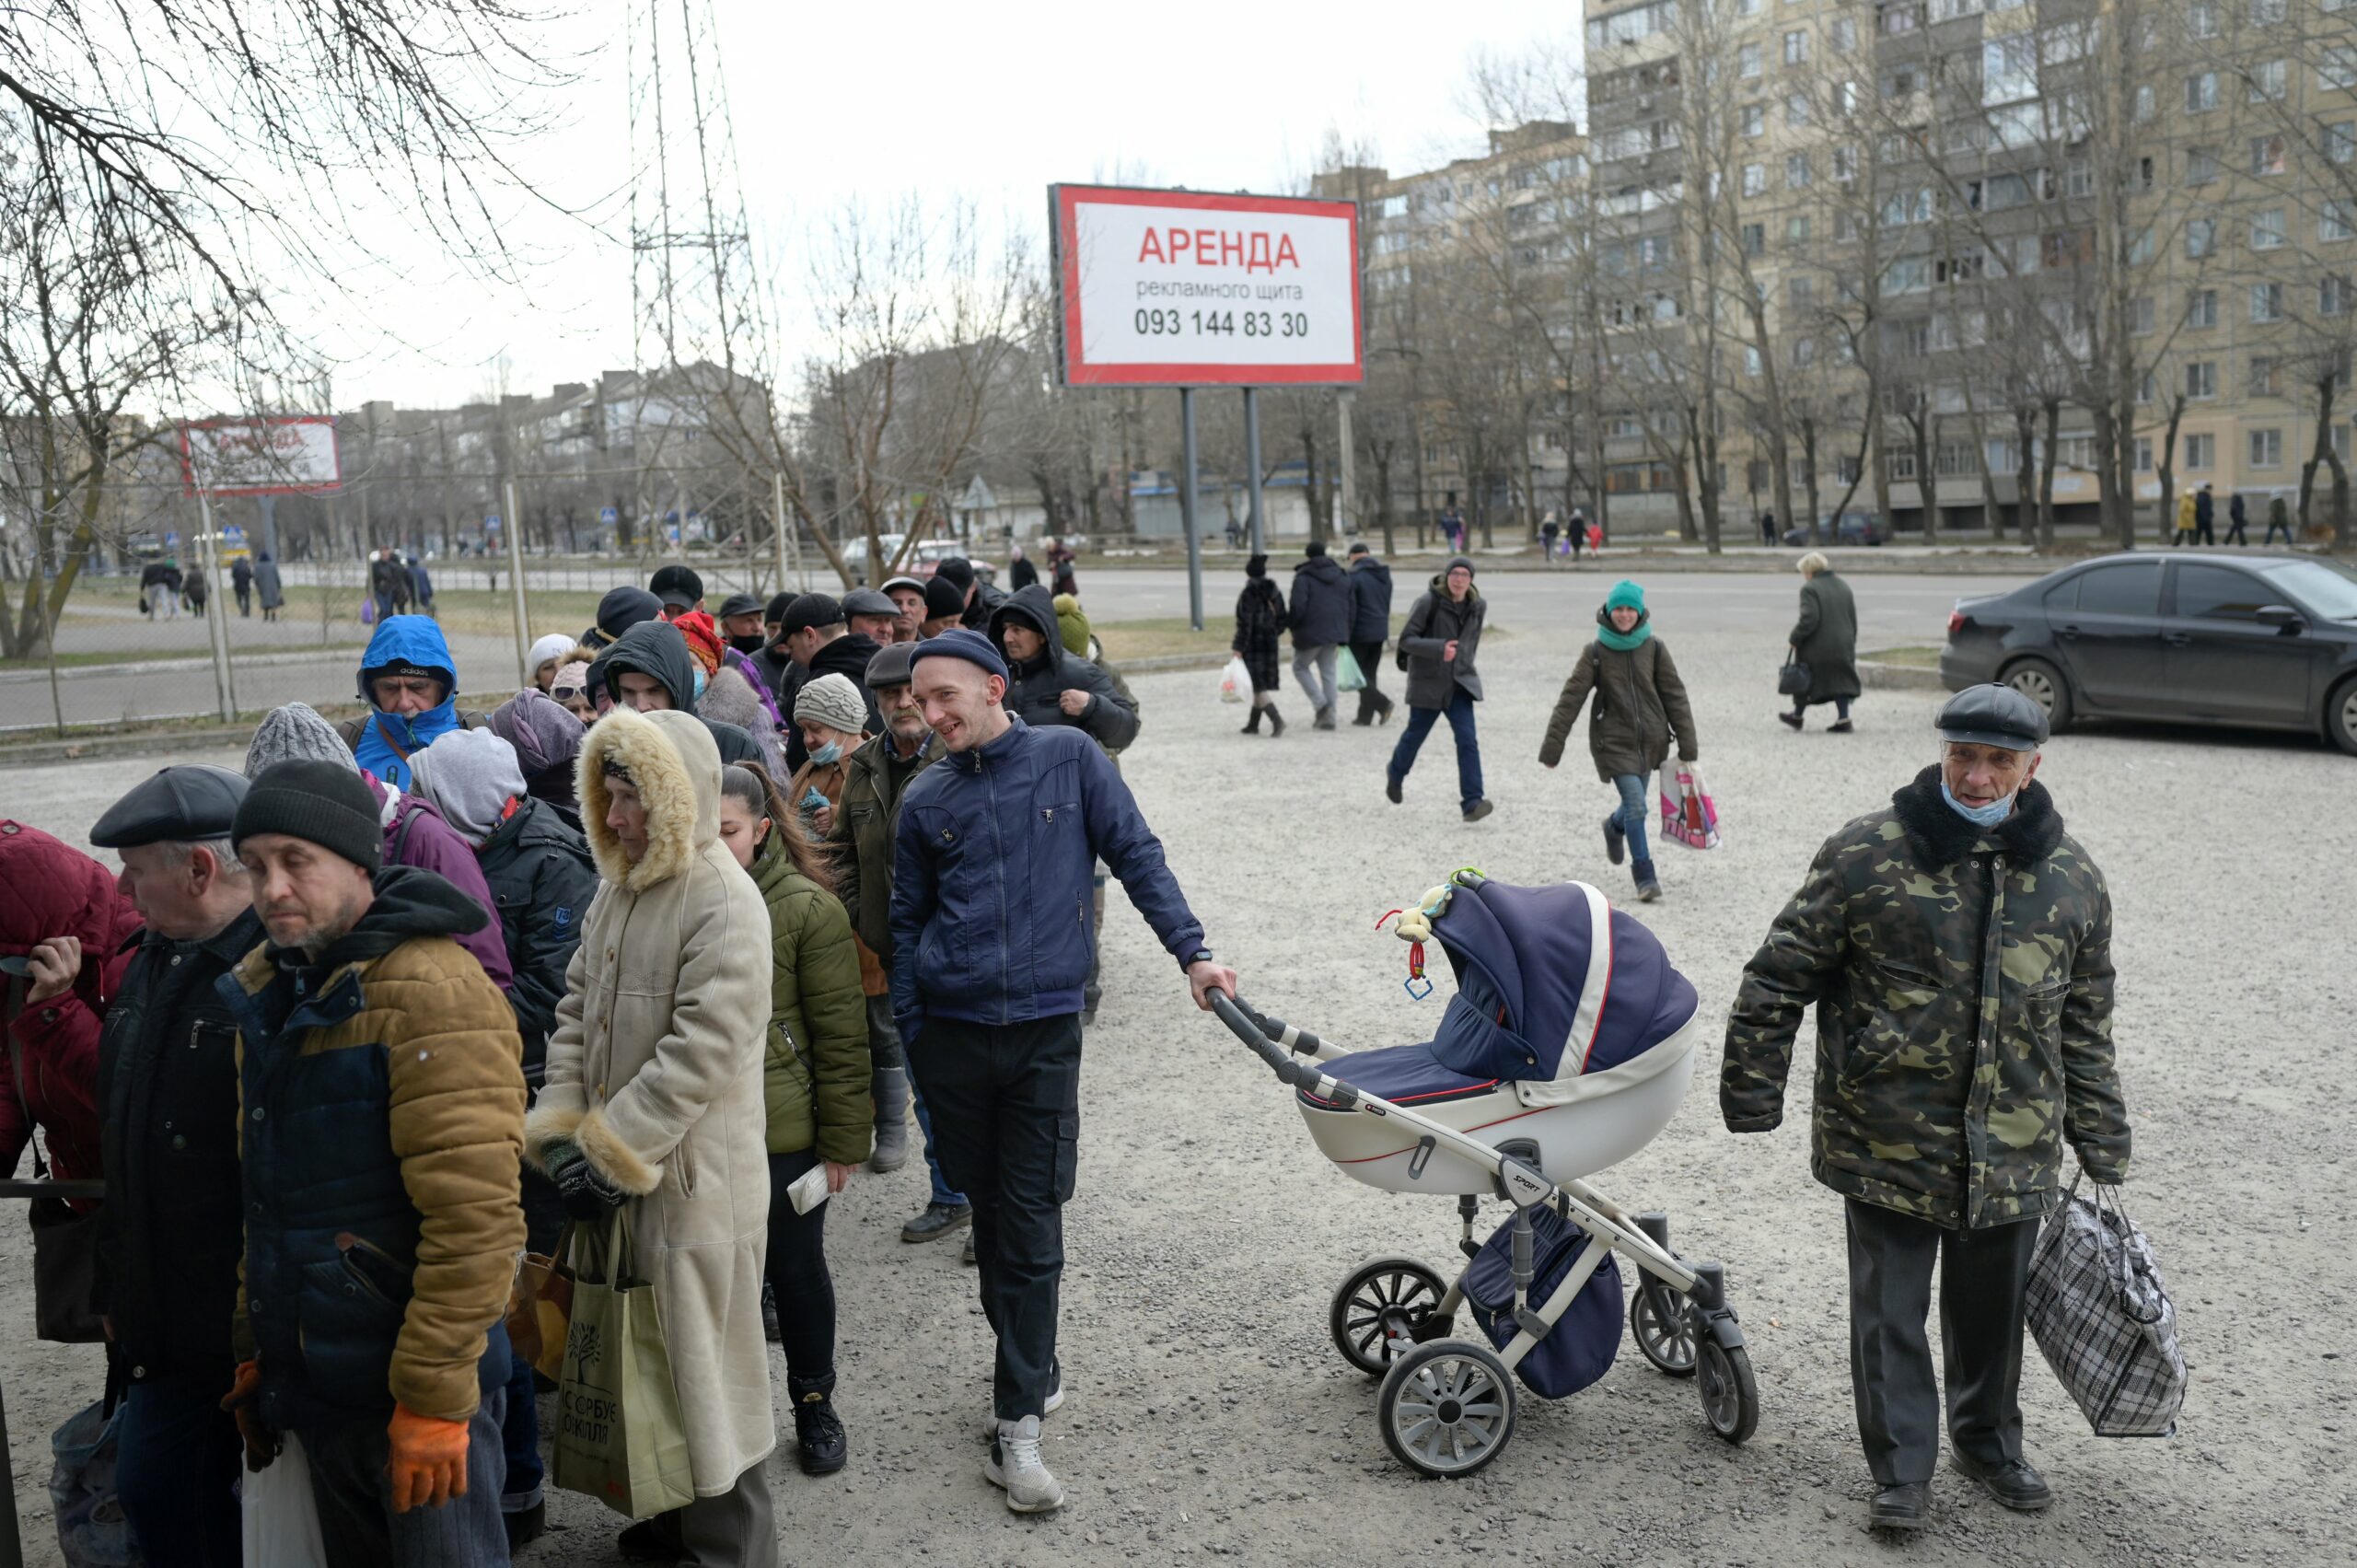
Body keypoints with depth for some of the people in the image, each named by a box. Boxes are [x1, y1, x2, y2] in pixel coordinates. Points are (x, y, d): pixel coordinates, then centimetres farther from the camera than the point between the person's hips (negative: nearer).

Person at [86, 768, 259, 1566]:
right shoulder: (152, 963, 10)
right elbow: (121, 1137, 18)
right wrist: (117, 1285, 19)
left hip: (266, 1322, -9)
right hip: (170, 1321, 9)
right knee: (153, 1496, 19)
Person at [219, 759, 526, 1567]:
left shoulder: (433, 992, -20)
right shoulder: (261, 991, 7)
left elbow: (476, 1218, -24)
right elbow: (263, 1192, 15)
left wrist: (434, 1396, -22)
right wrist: (253, 1347, 14)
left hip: (420, 1384, -7)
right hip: (316, 1379, 8)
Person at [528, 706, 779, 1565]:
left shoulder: (724, 902, -17)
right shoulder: (618, 888, 8)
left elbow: (704, 1050, -22)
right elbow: (576, 1010, 11)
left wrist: (611, 1152, -18)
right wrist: (562, 1131, -1)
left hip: (695, 1173, -7)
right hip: (617, 1170, 8)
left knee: (699, 1360, 3)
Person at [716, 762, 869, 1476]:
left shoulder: (809, 909, -11)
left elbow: (842, 1035, -8)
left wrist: (844, 1140, -8)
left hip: (783, 1132, -3)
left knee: (796, 1268, 11)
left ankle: (814, 1404, 32)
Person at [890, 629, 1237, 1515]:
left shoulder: (1069, 758, 0)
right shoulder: (925, 800, 7)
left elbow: (1137, 857, 1)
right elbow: (907, 924, 13)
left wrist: (1191, 951, -7)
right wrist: (910, 1038, 9)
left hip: (1044, 1033, -3)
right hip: (951, 1035, 3)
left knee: (1032, 1227, -3)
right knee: (990, 1209, 11)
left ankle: (1018, 1424, 2)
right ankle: (1032, 1366, 30)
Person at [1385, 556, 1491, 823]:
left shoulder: (1477, 607, 1)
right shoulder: (1428, 602, -15)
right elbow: (1406, 639, -18)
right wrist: (1438, 649, -31)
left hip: (1460, 682, 3)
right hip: (1427, 681, -3)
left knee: (1467, 740, -11)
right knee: (1415, 734, 14)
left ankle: (1472, 803, -16)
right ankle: (1395, 773, 45)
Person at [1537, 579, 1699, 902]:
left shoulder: (1654, 648, 1)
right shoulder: (1595, 652, -4)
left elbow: (1675, 696, 3)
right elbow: (1571, 699, -5)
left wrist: (1688, 744, 0)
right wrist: (1552, 745, -8)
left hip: (1650, 740, 3)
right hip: (1614, 741, -3)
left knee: (1634, 803, 15)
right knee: (1636, 805, -13)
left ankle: (1615, 827, 51)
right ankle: (1645, 877, -4)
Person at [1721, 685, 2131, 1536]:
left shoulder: (2072, 879, 2)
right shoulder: (1866, 854, -9)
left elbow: (2087, 1025, 12)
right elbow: (1780, 979, -4)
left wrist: (2103, 1147, 13)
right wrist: (1752, 1093, -4)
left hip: (2011, 1149, 3)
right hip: (1888, 1138, -3)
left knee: (1993, 1307, 18)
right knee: (1890, 1312, 5)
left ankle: (1989, 1441, 41)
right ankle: (1901, 1471, 21)